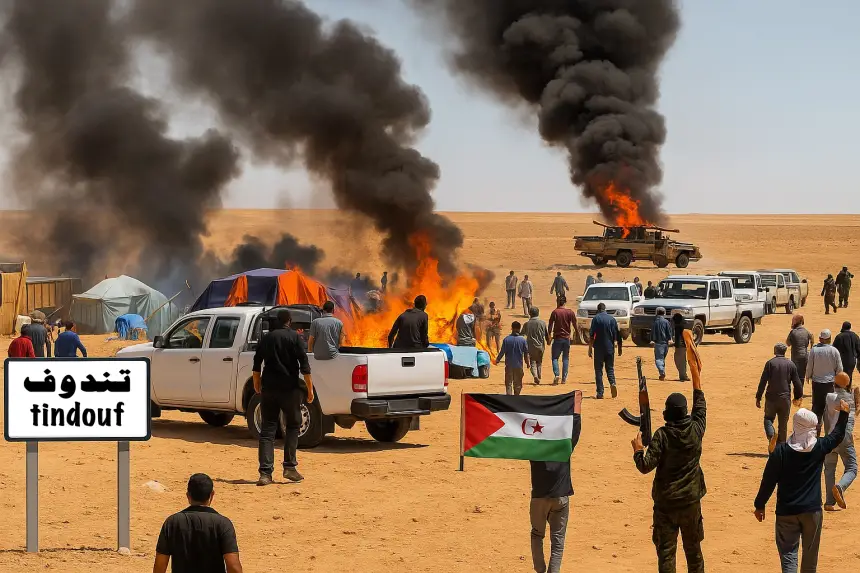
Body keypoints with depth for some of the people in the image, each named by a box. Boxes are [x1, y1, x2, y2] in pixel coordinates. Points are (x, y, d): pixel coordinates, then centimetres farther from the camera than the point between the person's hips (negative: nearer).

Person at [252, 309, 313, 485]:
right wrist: (309, 388, -4)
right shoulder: (294, 337, -3)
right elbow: (304, 364, -9)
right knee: (293, 425, 13)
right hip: (289, 388, -3)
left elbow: (256, 365, 15)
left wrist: (257, 385, 30)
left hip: (269, 389, 3)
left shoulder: (267, 338, 10)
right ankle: (289, 467, 5)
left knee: (267, 429, 4)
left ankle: (265, 473, -4)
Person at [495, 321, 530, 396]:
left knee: (508, 383, 3)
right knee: (518, 384, 13)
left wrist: (497, 360, 9)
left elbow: (502, 352, -6)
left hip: (509, 365, -1)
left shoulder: (506, 339, -8)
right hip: (519, 365, 1)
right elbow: (526, 353, 0)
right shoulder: (522, 340, -5)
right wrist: (527, 362, 14)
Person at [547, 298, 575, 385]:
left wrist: (548, 338, -1)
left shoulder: (555, 312, -6)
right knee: (565, 359, 10)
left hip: (557, 338, -2)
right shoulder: (570, 312, 0)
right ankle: (564, 378, 7)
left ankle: (556, 375, -16)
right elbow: (575, 324, 2)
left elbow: (550, 326, -7)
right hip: (567, 338, 2)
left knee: (555, 358, 4)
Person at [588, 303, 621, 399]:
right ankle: (612, 383, -16)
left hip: (599, 348, -3)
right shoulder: (612, 318, 5)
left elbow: (591, 335, -9)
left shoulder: (596, 318, -4)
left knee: (598, 370, 4)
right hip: (610, 348, 3)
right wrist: (619, 347, 15)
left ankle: (600, 393, -1)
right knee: (610, 368, 13)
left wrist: (590, 348, -6)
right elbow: (618, 334, 6)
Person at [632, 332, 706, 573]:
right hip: (691, 499, 3)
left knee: (666, 551, 0)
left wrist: (638, 449, 2)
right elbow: (700, 405, 13)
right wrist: (696, 374, 20)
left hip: (665, 501, -3)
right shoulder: (696, 429, -5)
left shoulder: (662, 435, -14)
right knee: (693, 549, 16)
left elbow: (646, 466, -18)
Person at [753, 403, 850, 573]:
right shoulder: (819, 448, -7)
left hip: (786, 511, -2)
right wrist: (844, 414, 28)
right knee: (810, 554, 17)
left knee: (788, 554, 0)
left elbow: (768, 481, -7)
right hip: (812, 510, 2)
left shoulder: (780, 451, -12)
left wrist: (759, 505, 4)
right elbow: (837, 435, 14)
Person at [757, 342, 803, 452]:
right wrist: (798, 397, 19)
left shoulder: (770, 363, -4)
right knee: (783, 425, 11)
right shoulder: (791, 364, 2)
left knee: (768, 419, 13)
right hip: (785, 399, 2)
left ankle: (771, 435, -16)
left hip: (771, 398, -2)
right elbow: (797, 383, 5)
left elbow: (763, 382, -8)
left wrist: (758, 398, -2)